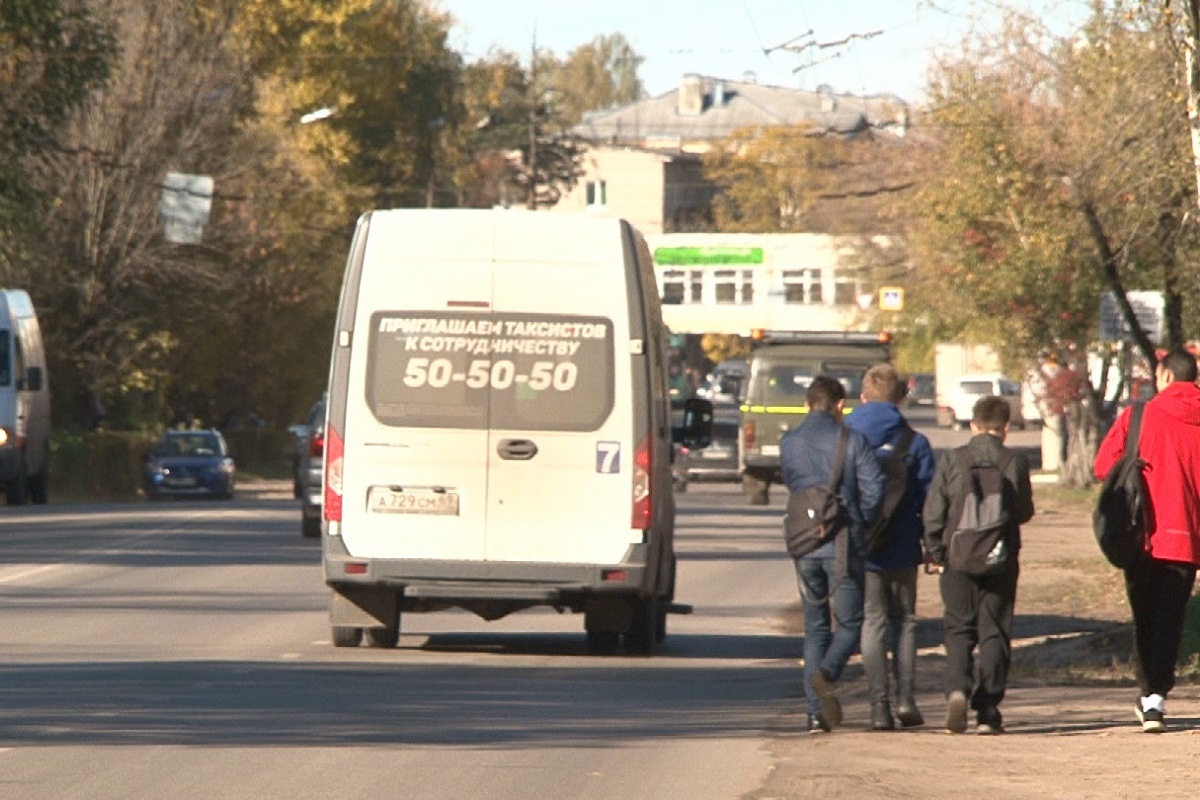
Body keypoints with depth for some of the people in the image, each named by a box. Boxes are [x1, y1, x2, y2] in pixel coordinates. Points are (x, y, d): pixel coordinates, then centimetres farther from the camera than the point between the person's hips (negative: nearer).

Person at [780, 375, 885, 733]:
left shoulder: (788, 443, 6)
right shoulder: (852, 441, -6)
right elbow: (873, 489, -8)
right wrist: (857, 523, 9)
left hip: (803, 546, 4)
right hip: (843, 544, -4)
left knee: (815, 627, 11)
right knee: (850, 623, 6)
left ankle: (816, 713, 4)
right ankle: (826, 674, -23)